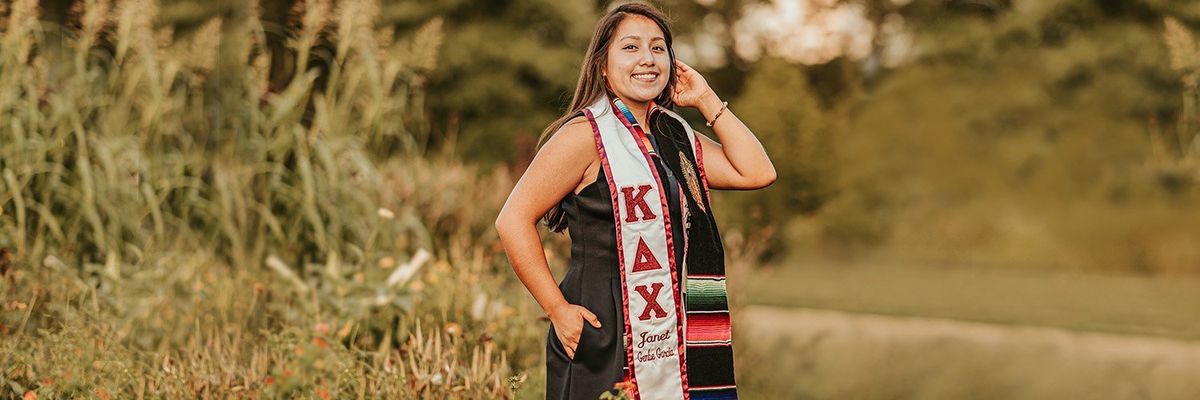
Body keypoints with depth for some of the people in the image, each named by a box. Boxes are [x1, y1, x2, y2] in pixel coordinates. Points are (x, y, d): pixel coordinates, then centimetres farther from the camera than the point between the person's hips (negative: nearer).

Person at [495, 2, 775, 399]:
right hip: (604, 338, -6)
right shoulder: (586, 135, -9)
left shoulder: (676, 136, 14)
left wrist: (707, 100, 7)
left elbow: (757, 173, 6)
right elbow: (513, 220, -13)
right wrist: (558, 309, -15)